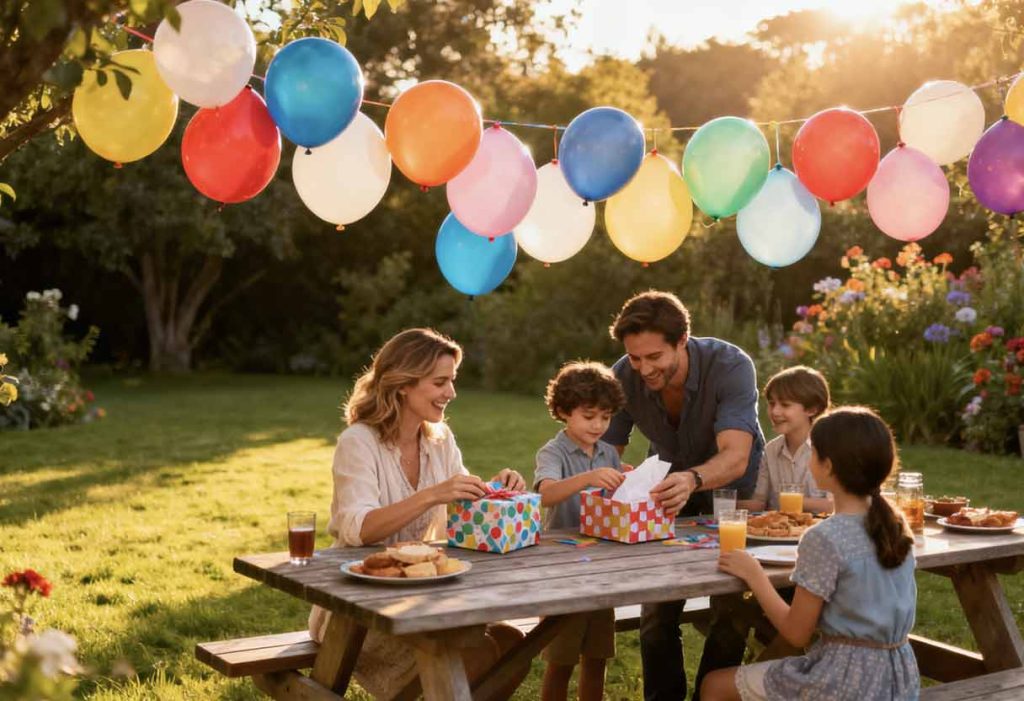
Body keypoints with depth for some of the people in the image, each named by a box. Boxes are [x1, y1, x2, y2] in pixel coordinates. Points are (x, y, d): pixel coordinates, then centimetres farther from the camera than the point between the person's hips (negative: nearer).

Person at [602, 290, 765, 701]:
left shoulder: (731, 367, -33)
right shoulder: (623, 378, -23)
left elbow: (735, 458, -42)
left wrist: (693, 480, -64)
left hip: (731, 490, -2)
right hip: (667, 487, 3)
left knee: (730, 611, -4)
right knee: (657, 609, -1)